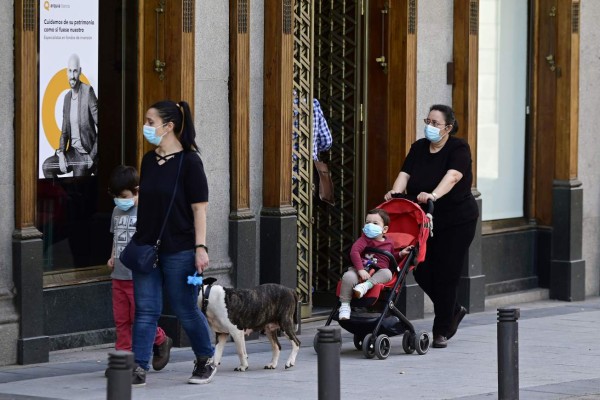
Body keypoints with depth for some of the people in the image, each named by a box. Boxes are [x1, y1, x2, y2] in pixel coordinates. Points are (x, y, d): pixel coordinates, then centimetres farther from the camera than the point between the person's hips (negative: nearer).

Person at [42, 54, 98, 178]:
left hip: (86, 155, -7)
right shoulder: (67, 97, 11)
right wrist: (61, 153, -3)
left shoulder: (88, 92, -11)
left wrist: (92, 156, -17)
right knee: (47, 166, -12)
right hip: (72, 152, 7)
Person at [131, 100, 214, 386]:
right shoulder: (148, 161, 8)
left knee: (185, 309, 5)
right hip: (146, 247, 5)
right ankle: (139, 369, 1)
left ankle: (206, 360, 25)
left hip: (179, 250, -5)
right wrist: (136, 239, 15)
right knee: (145, 309, 2)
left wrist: (200, 247, -16)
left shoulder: (189, 161, -10)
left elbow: (199, 208, -11)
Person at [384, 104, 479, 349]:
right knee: (421, 271, 3)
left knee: (446, 274, -5)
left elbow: (453, 176, -28)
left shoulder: (458, 149, -10)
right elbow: (405, 173, -5)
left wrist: (434, 195, -45)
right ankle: (454, 311, 27)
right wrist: (396, 193, -26)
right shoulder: (419, 148, 7)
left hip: (456, 222, -6)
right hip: (424, 219, 6)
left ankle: (442, 331, 7)